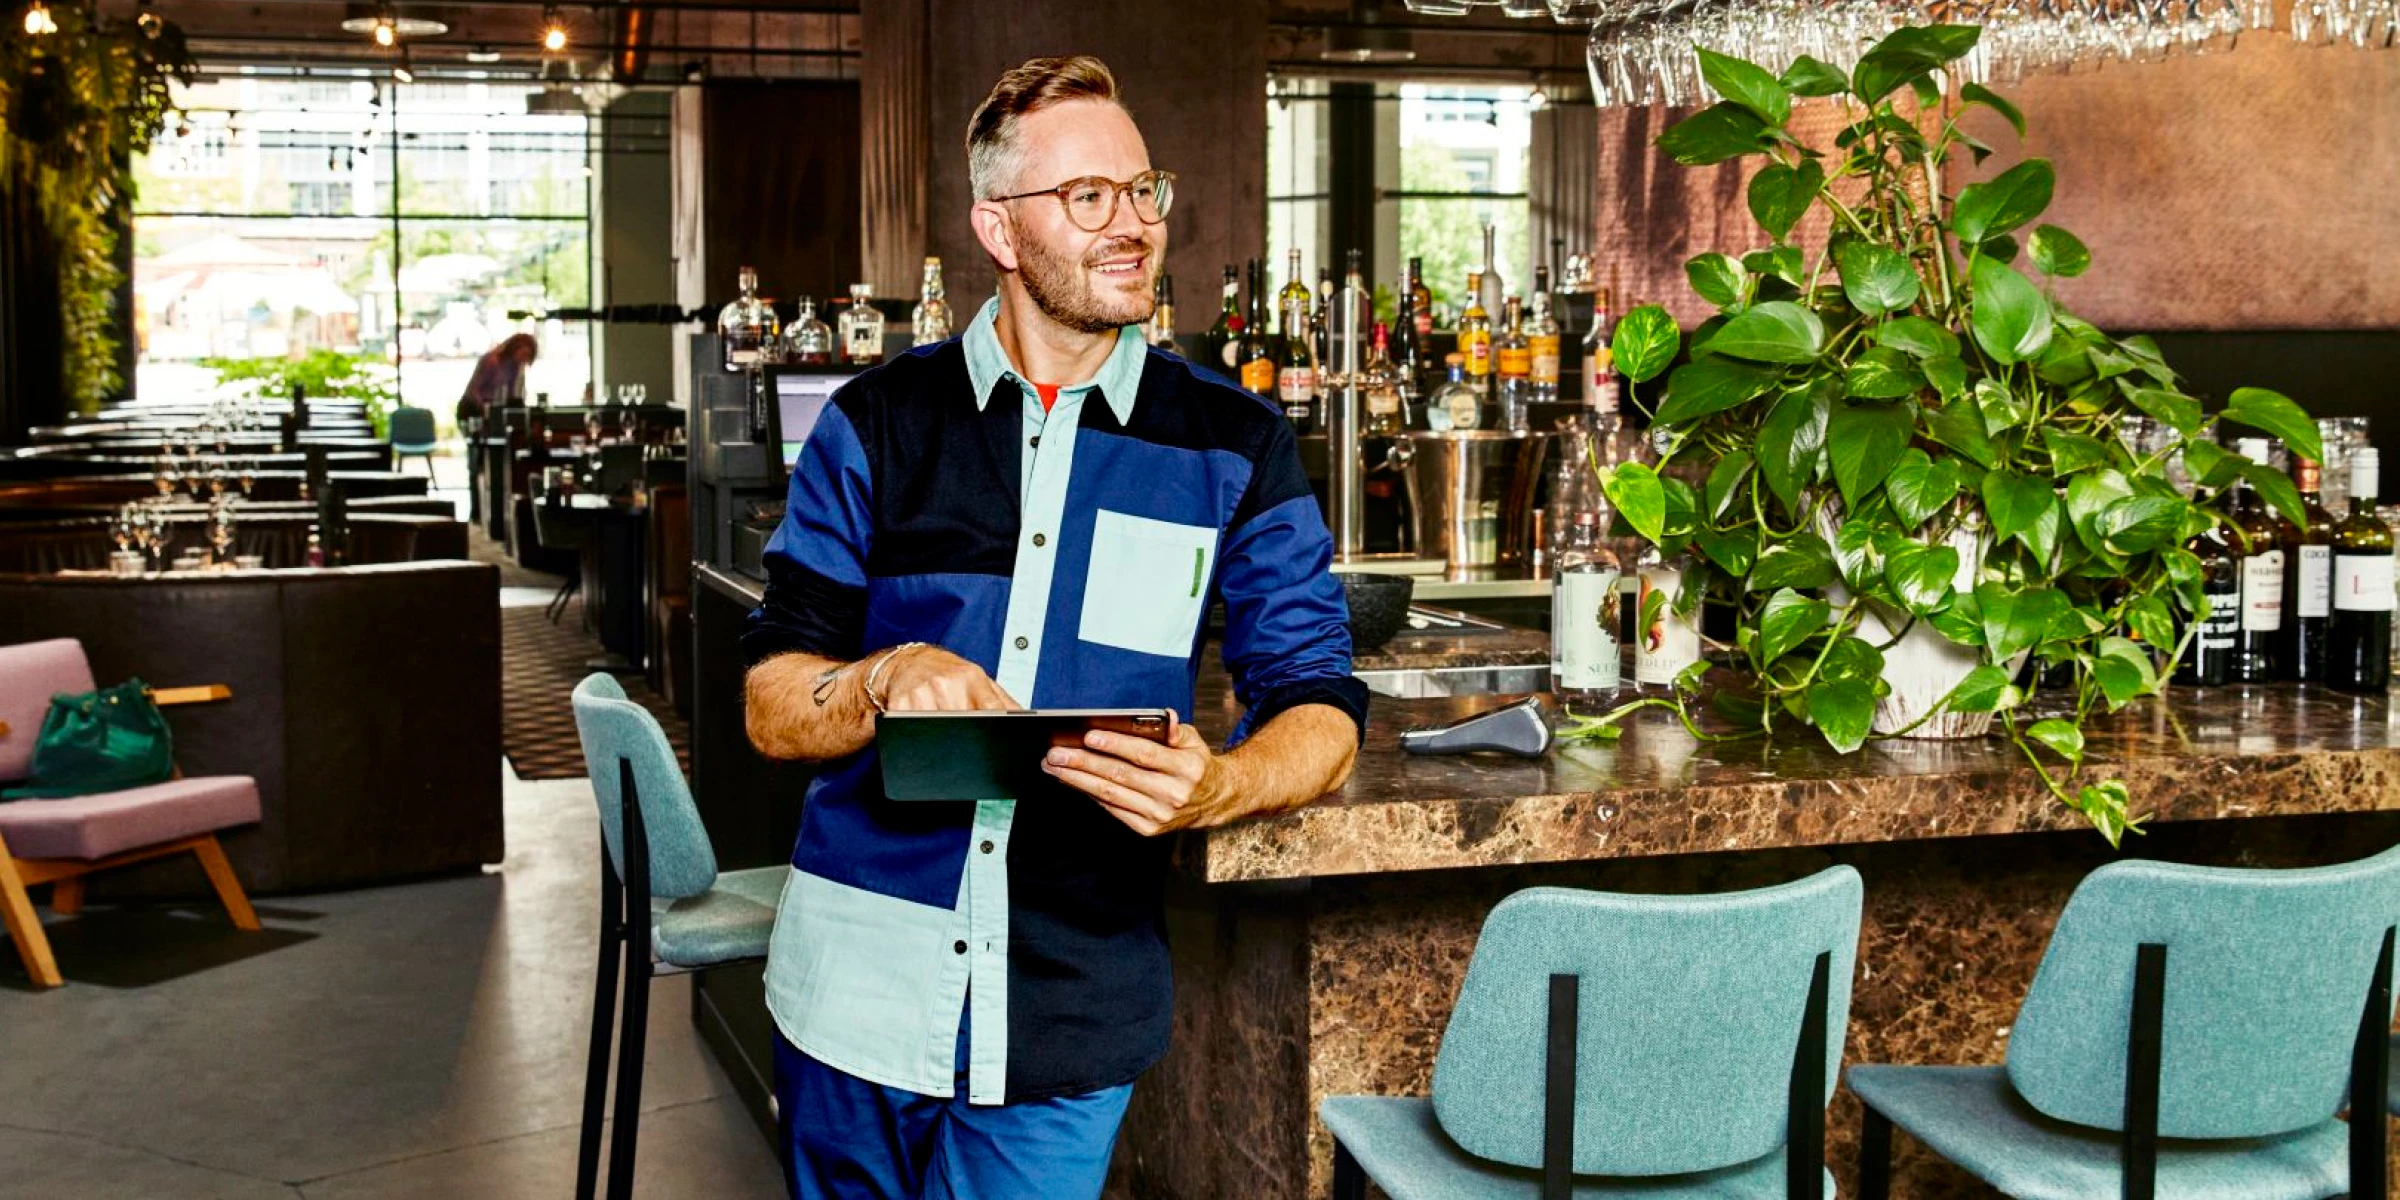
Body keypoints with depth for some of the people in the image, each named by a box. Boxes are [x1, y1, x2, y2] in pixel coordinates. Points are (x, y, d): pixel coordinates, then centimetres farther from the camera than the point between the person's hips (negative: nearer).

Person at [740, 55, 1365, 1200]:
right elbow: (772, 709, 1)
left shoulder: (1232, 445, 1)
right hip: (854, 991, 1)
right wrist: (889, 679, -22)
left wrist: (1216, 788, -24)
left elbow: (1322, 717, -2)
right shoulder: (879, 421, 2)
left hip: (1072, 1018, -1)